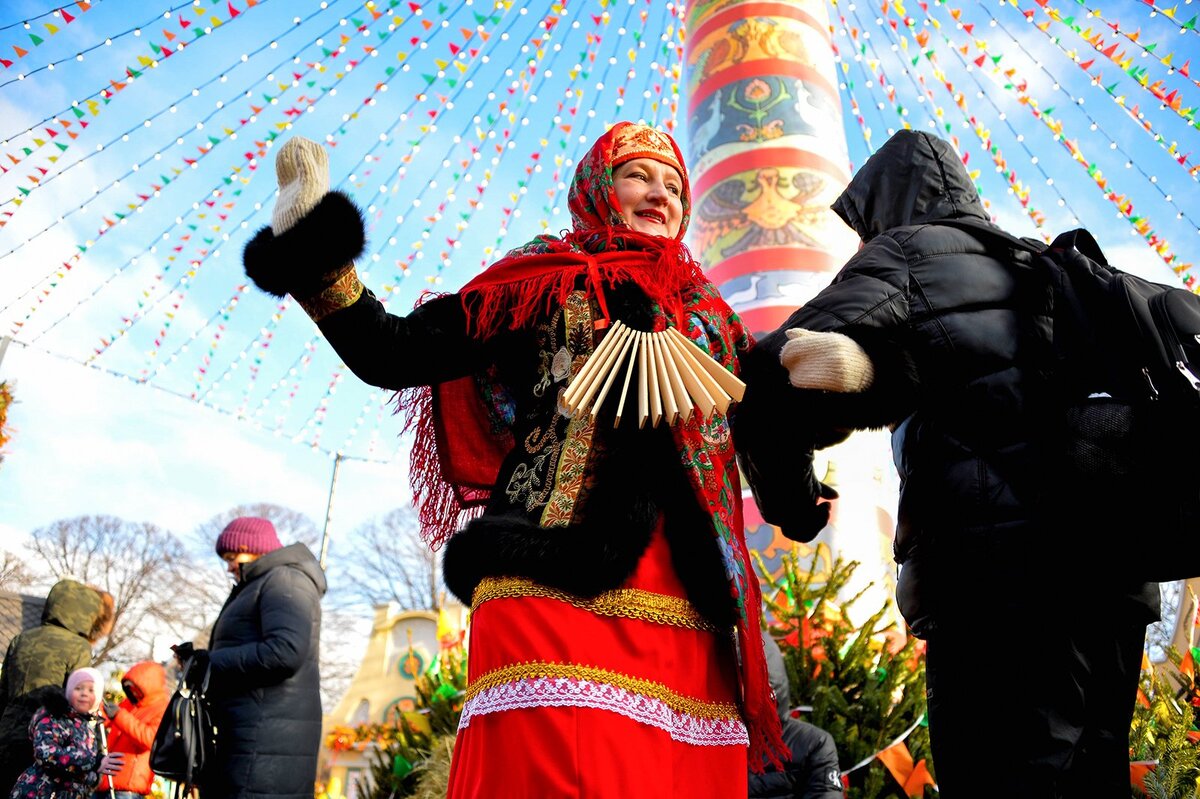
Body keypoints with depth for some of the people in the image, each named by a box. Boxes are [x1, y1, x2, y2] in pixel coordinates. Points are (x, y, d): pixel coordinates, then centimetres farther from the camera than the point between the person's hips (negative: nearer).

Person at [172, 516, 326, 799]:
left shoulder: (284, 580, -7)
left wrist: (212, 663, -13)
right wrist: (201, 659, 13)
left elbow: (286, 651, -23)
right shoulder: (262, 587, 25)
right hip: (259, 736, 10)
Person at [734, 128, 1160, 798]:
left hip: (999, 587, -8)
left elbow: (794, 364, -14)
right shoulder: (1036, 265, 24)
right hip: (1111, 582, 8)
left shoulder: (909, 249, 3)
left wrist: (793, 499, -1)